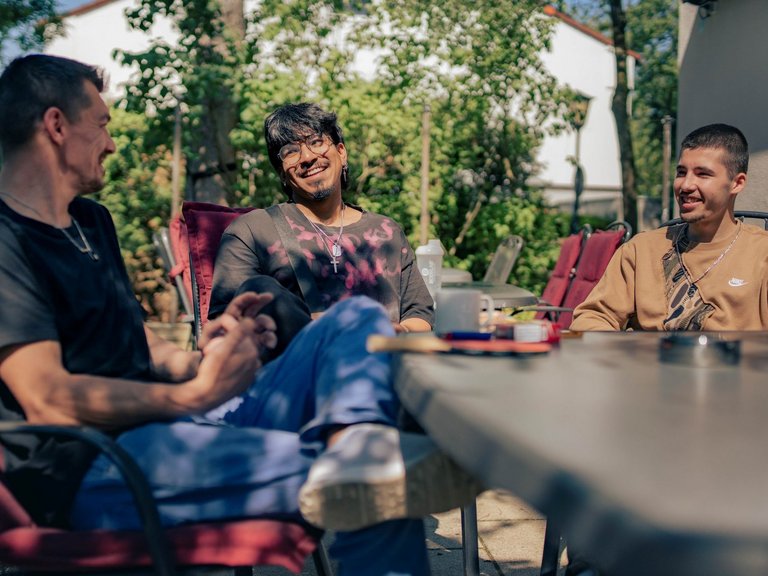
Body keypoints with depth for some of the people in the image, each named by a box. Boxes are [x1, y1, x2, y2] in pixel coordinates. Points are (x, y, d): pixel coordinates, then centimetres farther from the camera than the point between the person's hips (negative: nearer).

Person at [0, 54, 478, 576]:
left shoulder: (91, 220, 24)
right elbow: (48, 401, -18)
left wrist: (197, 361, -2)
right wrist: (195, 393, -15)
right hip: (98, 467, -9)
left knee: (357, 319, -6)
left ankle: (353, 450, -34)